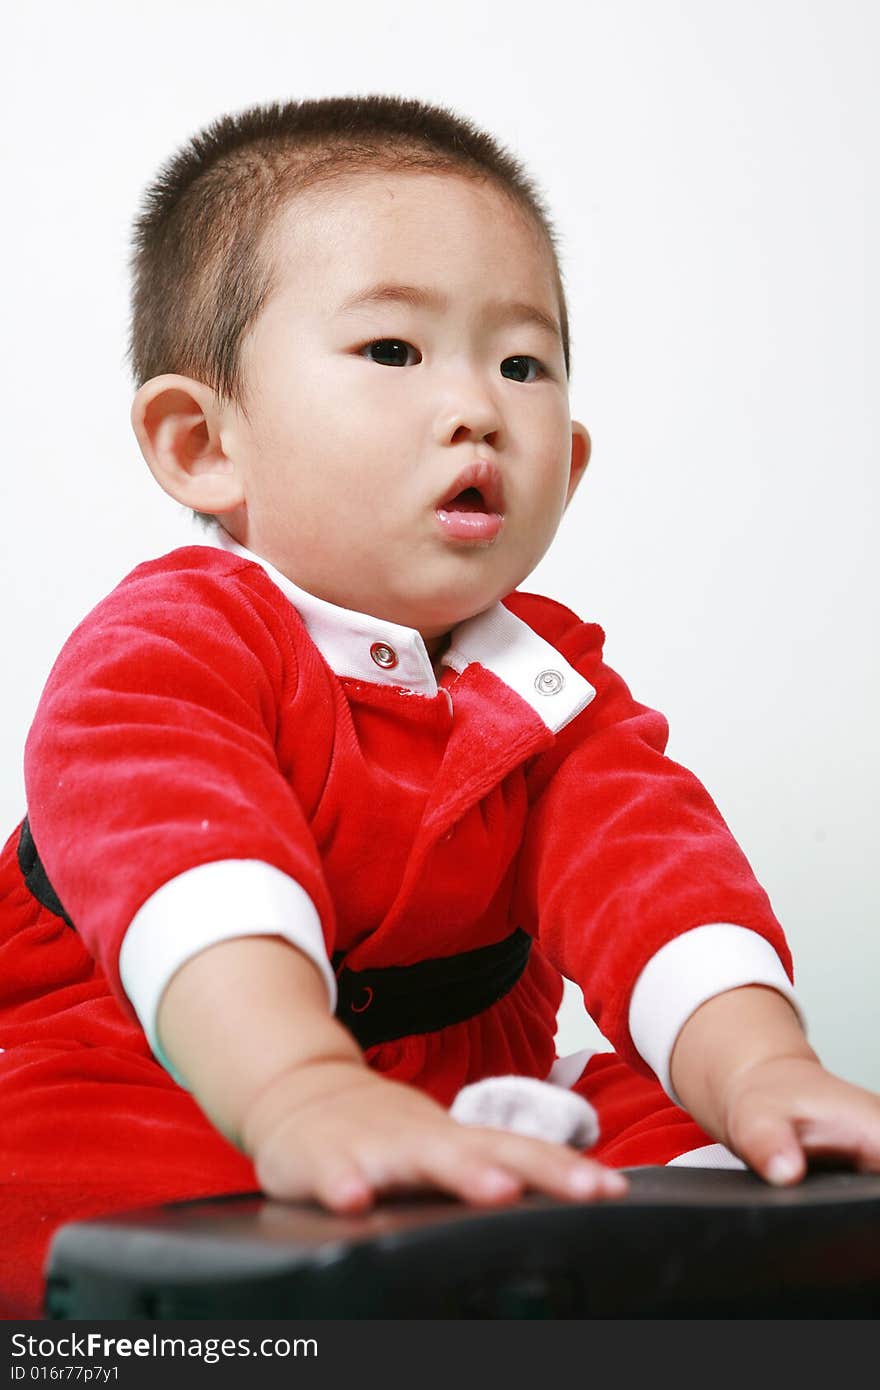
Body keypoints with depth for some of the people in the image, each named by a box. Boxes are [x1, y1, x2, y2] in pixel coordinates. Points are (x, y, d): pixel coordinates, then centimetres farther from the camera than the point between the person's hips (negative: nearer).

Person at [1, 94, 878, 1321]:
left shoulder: (554, 687, 2)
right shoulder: (161, 653, -16)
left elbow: (652, 871, -15)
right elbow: (186, 874, -37)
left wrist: (758, 1064, -36)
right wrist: (306, 1098, -57)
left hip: (471, 1136, 4)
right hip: (167, 1135, -3)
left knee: (683, 1131, -17)